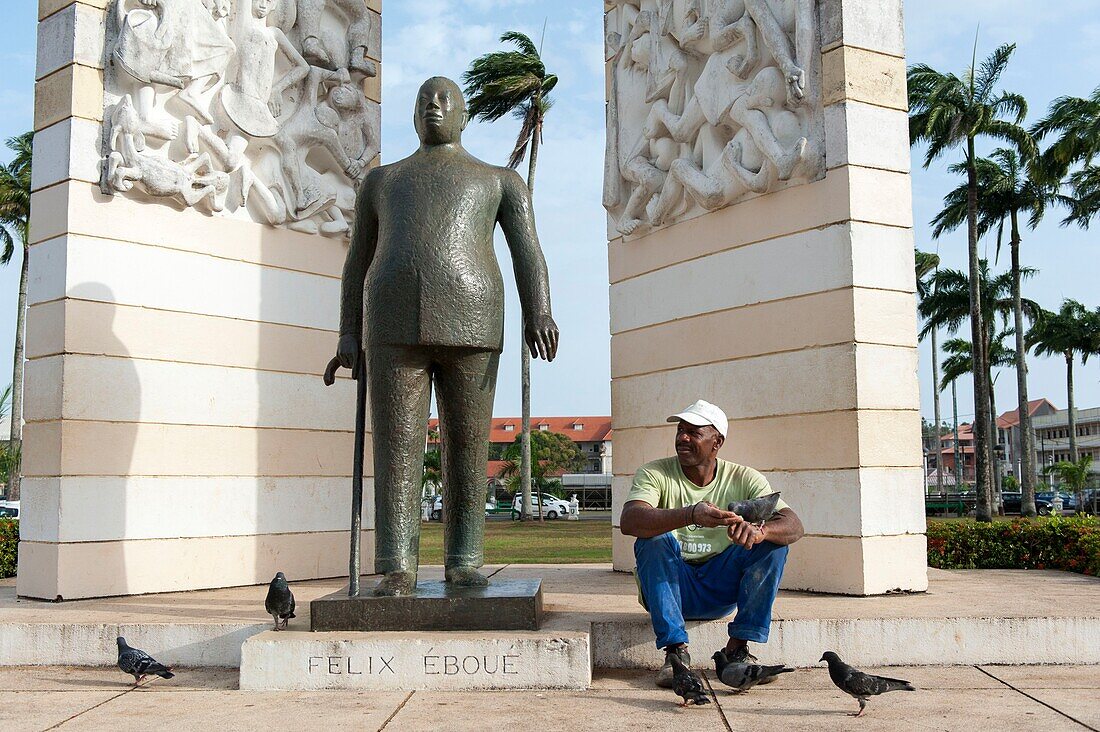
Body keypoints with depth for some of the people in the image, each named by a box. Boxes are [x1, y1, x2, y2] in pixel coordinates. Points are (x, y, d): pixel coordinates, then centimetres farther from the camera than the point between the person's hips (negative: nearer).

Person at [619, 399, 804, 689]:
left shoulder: (743, 478, -3)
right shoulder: (654, 474, -9)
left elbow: (794, 526, -15)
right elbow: (629, 521, -29)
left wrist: (760, 531, -39)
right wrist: (691, 515, -45)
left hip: (721, 590, 2)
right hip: (670, 587, -2)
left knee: (774, 544, -18)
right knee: (654, 539, -29)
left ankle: (738, 648, -15)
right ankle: (675, 651, -26)